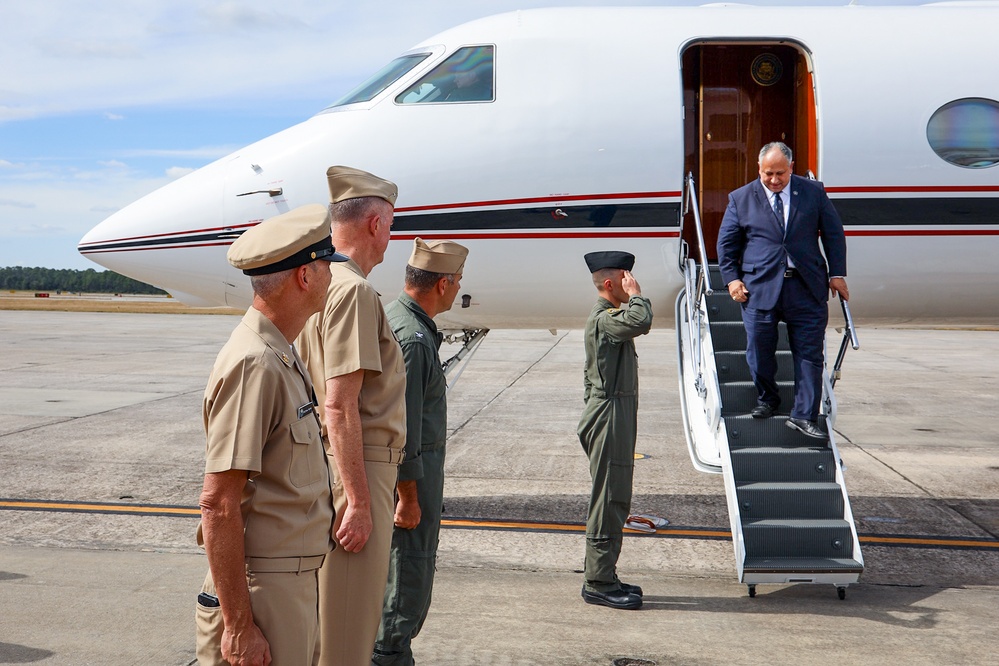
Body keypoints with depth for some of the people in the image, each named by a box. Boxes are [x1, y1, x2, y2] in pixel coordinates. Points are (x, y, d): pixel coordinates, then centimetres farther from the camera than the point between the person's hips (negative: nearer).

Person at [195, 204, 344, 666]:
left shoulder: (283, 358, 11)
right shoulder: (254, 364, -20)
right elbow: (218, 506, -23)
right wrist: (238, 625, -22)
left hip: (297, 587, 10)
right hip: (262, 593, -9)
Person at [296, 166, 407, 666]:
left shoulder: (322, 284, 13)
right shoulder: (353, 290, -16)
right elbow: (340, 406, -22)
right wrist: (359, 502, -20)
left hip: (328, 463, 10)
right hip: (355, 470, -10)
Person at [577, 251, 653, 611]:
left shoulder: (606, 316, 19)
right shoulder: (604, 318, -15)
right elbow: (640, 322, -36)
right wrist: (636, 295, -18)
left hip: (614, 416, 11)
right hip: (609, 419, -11)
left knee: (613, 501, 14)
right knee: (608, 502, -6)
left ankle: (602, 577, 21)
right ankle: (599, 584, 0)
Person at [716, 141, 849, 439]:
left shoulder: (813, 192, 7)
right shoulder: (741, 199, 6)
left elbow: (834, 233, 11)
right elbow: (726, 242, 11)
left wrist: (837, 274, 5)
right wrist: (732, 278, 1)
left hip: (806, 288, 0)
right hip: (759, 288, 0)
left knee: (809, 354, -1)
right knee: (759, 351, 5)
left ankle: (804, 416, 6)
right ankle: (766, 399, 29)